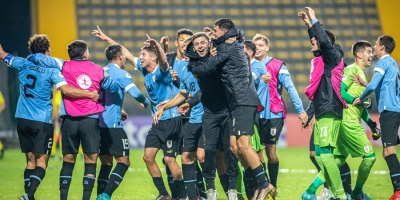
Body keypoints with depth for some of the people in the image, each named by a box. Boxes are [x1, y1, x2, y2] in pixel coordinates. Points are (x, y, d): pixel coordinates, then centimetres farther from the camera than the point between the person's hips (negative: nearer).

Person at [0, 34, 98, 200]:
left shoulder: (22, 64, 6)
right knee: (42, 161, -3)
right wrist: (90, 95, -13)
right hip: (42, 122, -5)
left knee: (30, 160, 12)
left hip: (22, 120, 5)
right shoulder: (52, 69, -8)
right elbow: (66, 90, -20)